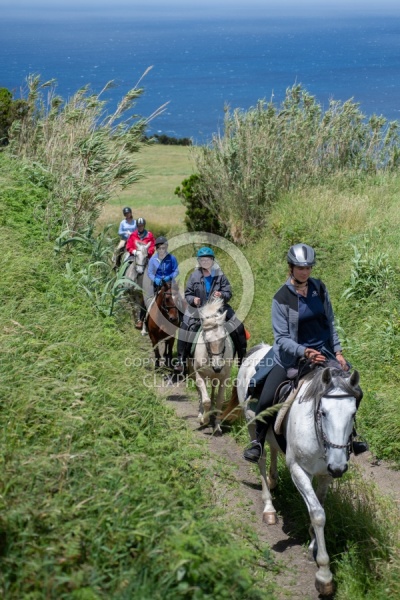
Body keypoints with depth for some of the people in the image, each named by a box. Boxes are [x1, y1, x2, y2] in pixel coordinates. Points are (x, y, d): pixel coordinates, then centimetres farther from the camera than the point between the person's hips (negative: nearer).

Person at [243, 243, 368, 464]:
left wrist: (338, 352, 5)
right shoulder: (282, 297, -12)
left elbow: (330, 322, 12)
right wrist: (304, 352, -29)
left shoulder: (319, 288, 1)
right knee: (266, 399, -16)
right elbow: (281, 337, -14)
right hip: (292, 356, -4)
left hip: (323, 352, 4)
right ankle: (258, 441, 9)